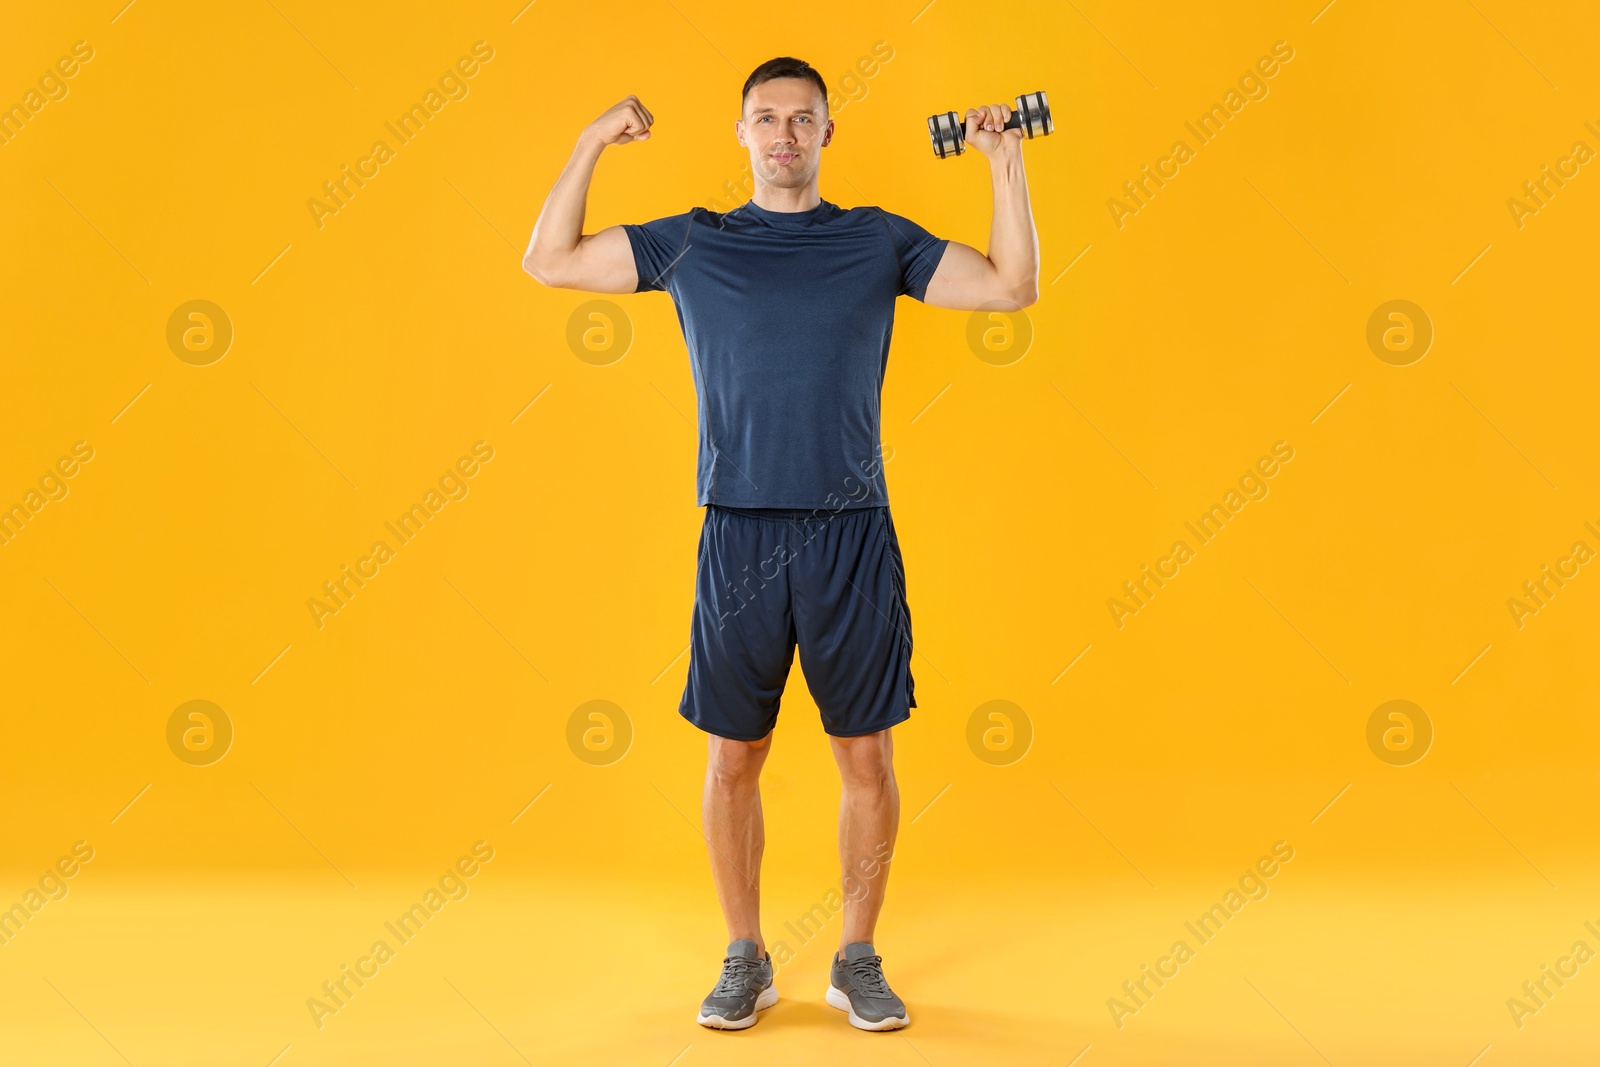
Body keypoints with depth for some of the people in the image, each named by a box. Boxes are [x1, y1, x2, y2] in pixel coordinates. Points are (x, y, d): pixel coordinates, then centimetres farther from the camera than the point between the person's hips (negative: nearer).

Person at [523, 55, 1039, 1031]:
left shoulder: (878, 241, 9)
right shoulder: (693, 244, 9)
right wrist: (592, 145, 4)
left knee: (868, 758, 5)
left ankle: (859, 960, 22)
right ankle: (747, 961, 24)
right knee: (734, 760, 6)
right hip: (739, 538, 0)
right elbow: (550, 261, 10)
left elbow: (1014, 287, 6)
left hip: (853, 537, 0)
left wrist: (1006, 162, 1)